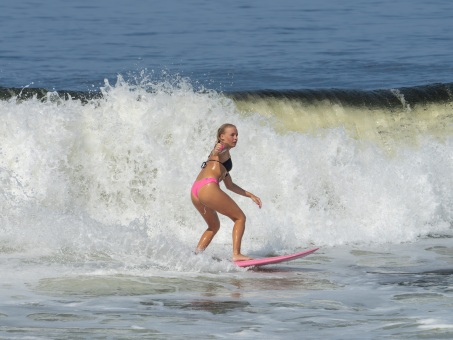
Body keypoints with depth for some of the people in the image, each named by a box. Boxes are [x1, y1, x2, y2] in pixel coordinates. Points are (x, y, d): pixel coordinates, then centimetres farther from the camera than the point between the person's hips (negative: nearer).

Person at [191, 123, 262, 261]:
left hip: (195, 192, 9)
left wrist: (250, 195, 43)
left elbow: (230, 185, 42)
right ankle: (236, 254, -12)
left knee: (214, 226, 27)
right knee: (240, 218, 1)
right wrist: (216, 151, -44)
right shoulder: (223, 148, 6)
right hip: (208, 188, -9)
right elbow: (216, 152, -21)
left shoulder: (224, 156, 34)